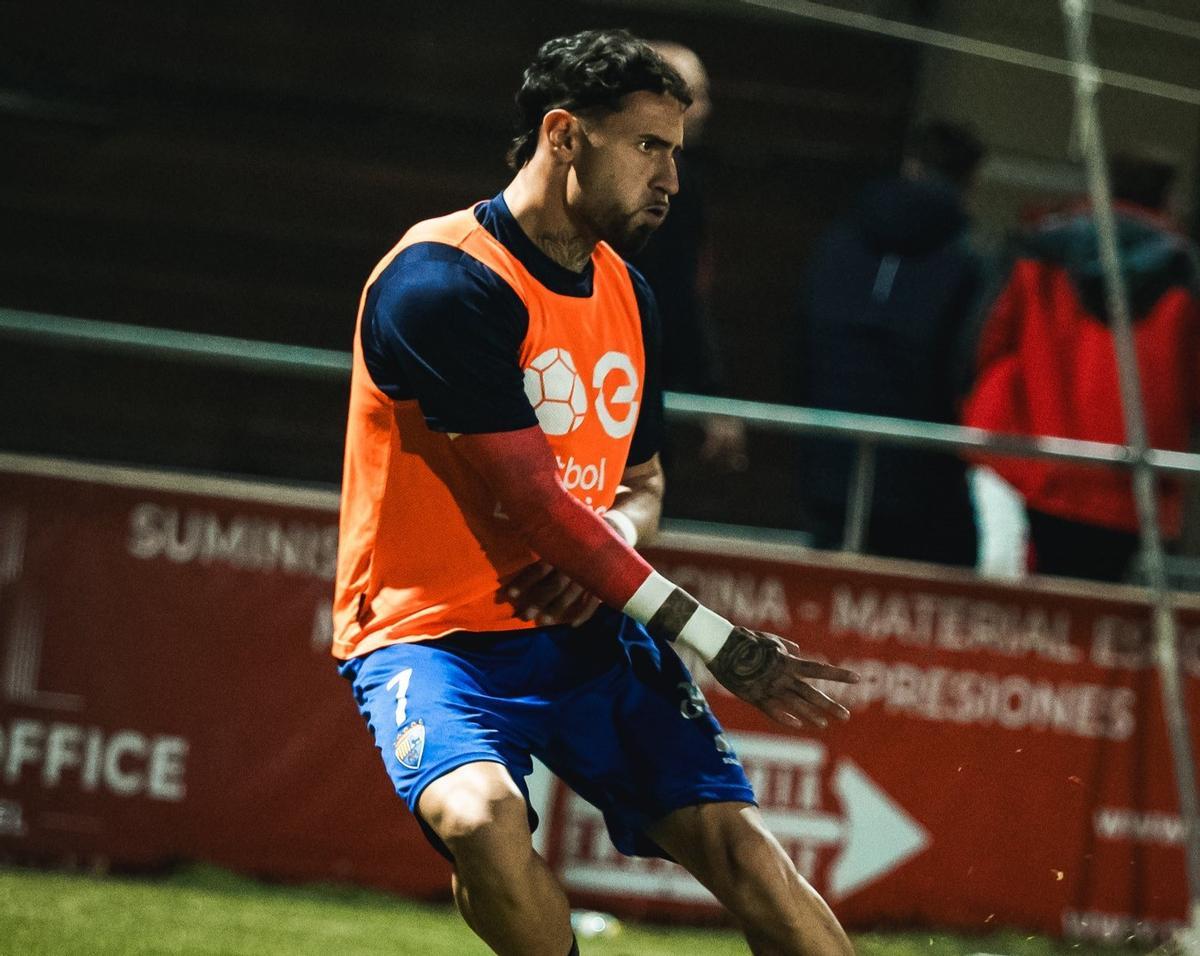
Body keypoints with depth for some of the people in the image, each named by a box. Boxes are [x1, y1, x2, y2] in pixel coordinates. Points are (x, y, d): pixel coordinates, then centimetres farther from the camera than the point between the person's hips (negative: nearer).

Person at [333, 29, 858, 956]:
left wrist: (611, 536, -4)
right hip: (435, 633, -6)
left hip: (586, 631, 6)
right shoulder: (439, 282, -17)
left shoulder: (626, 294, 10)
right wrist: (720, 644, -19)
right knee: (481, 818, -35)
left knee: (737, 840, -12)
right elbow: (535, 502, -20)